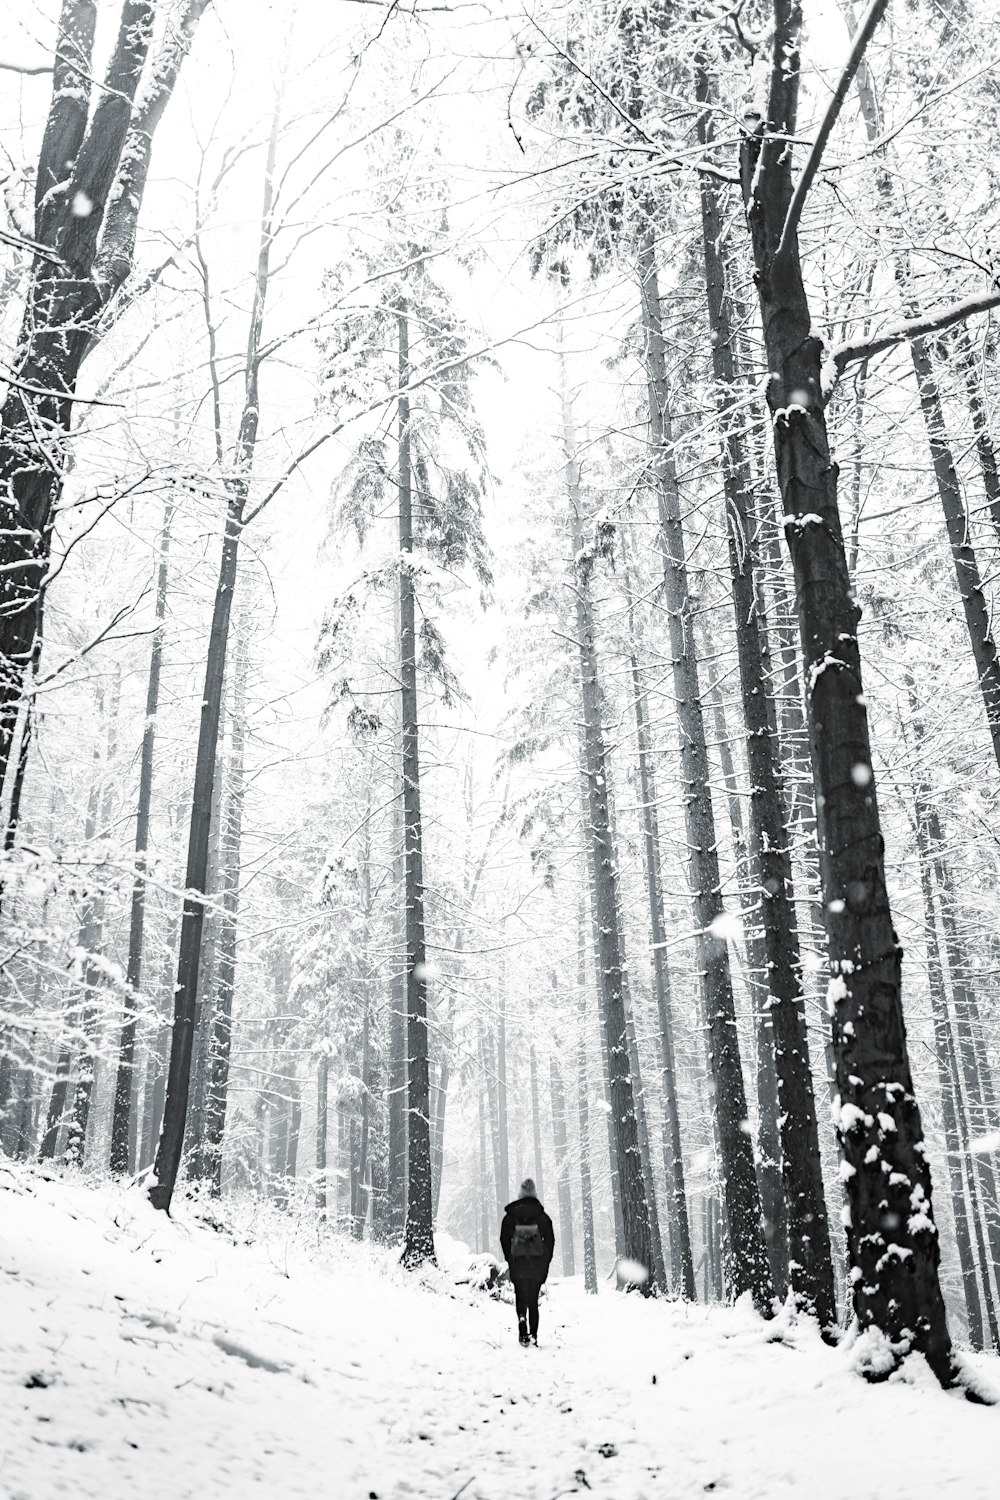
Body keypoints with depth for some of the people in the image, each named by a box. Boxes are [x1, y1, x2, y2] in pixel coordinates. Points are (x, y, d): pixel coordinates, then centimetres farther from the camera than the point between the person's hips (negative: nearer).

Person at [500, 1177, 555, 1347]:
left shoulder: (510, 1216, 3)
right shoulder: (542, 1216, 5)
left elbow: (504, 1240, 2)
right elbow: (550, 1240, 5)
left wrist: (510, 1260, 10)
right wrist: (545, 1263, 10)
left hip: (518, 1263, -1)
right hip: (537, 1264, 1)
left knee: (521, 1297, 10)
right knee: (533, 1301, 11)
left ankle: (522, 1319, -20)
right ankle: (533, 1335, 5)